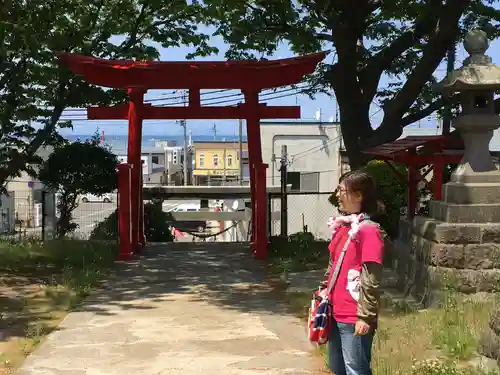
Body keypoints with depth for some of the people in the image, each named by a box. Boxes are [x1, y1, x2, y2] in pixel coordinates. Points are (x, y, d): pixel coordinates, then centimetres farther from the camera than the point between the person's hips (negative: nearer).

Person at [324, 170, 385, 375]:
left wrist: (365, 316, -18)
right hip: (336, 314, 9)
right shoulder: (341, 225, 11)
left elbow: (371, 278, -17)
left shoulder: (368, 230, -15)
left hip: (355, 319, -9)